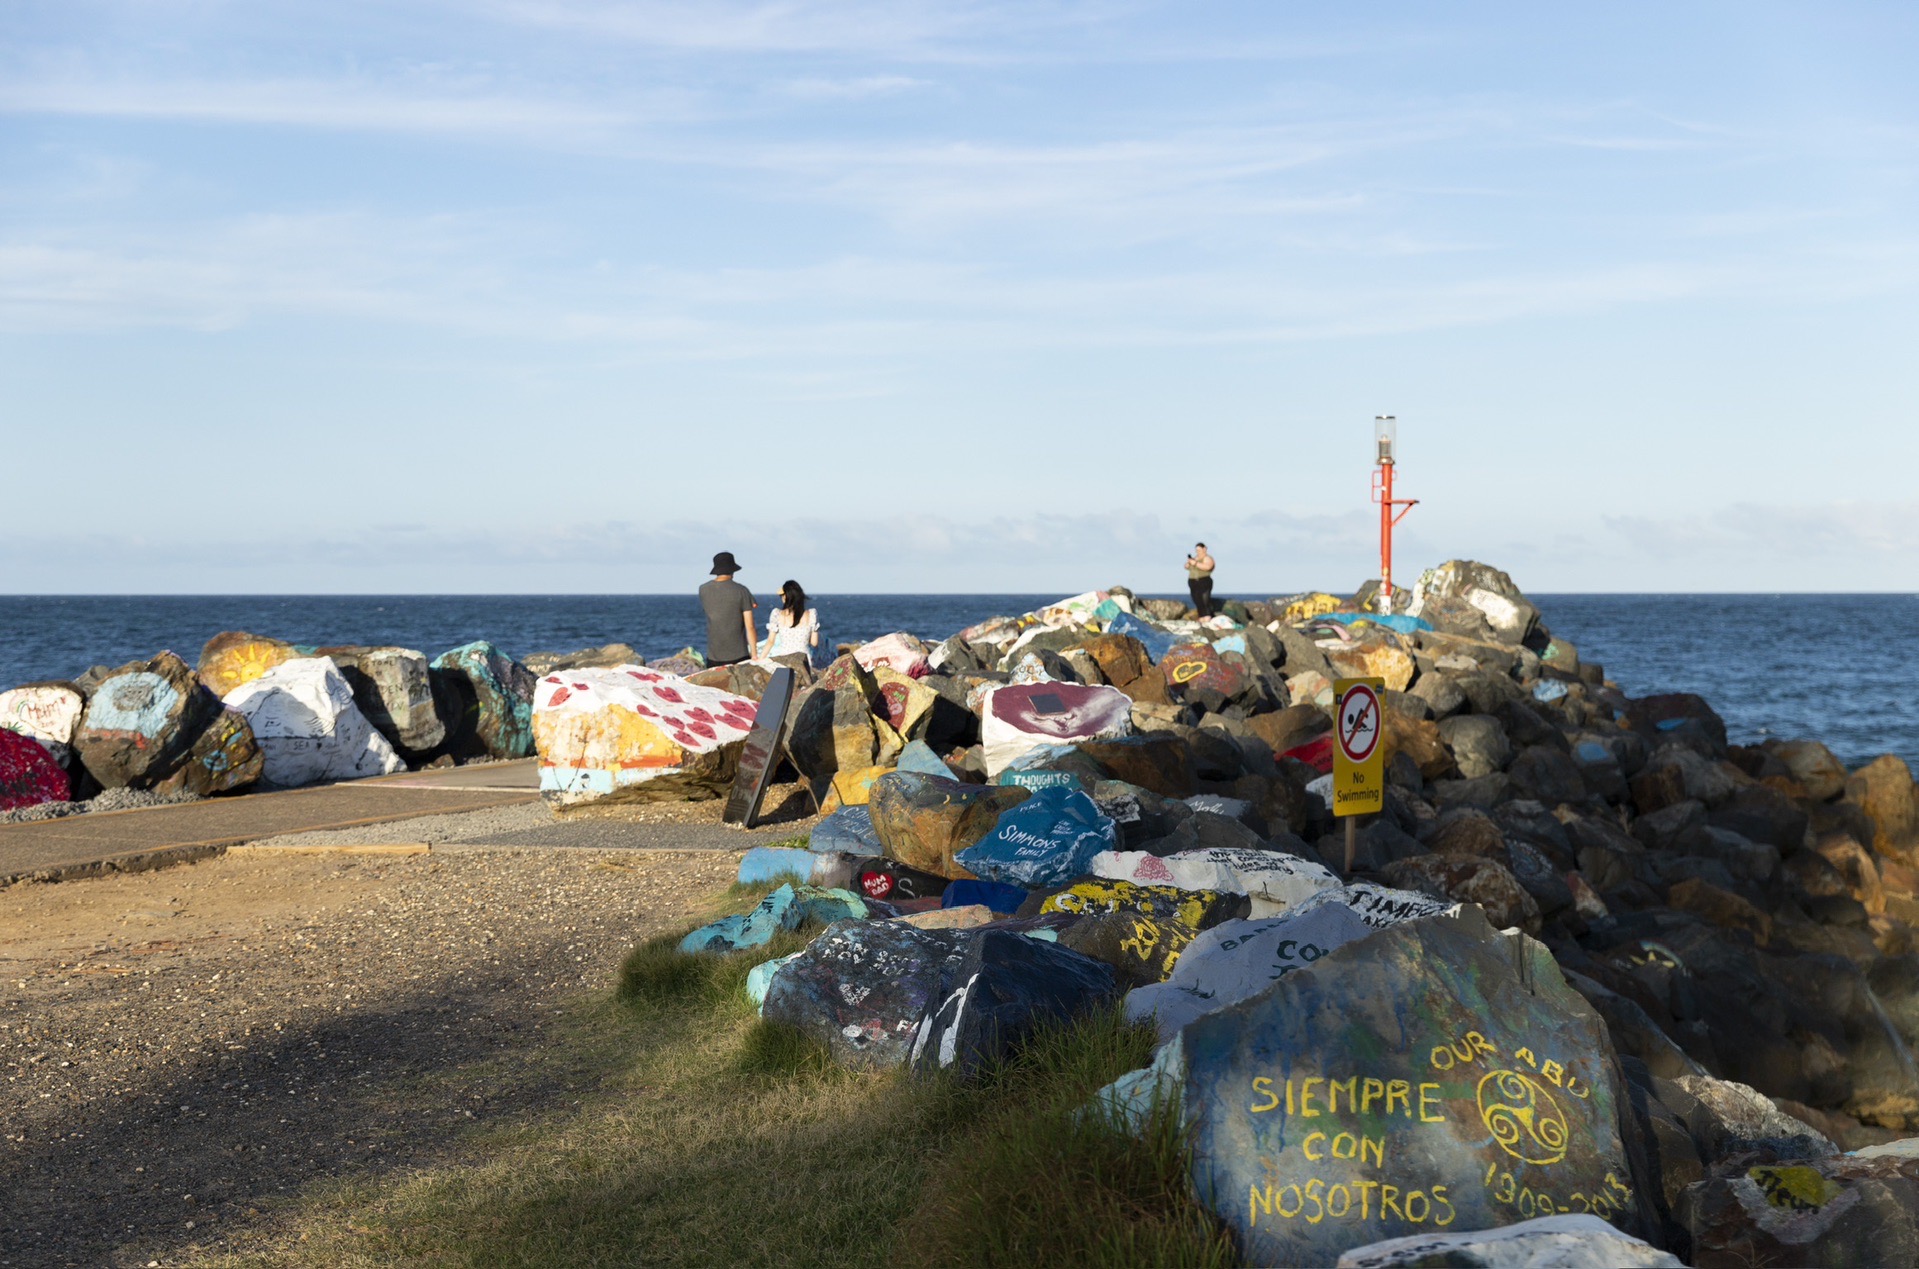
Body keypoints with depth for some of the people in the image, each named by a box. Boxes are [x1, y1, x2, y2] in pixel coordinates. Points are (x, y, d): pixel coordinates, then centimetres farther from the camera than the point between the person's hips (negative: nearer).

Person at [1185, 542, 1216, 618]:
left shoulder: (1207, 558, -6)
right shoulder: (1195, 558, 18)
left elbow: (1207, 567, -25)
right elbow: (1186, 567, 16)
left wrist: (1195, 563, -25)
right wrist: (1189, 562, -5)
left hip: (1204, 583, -8)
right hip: (1193, 583, 8)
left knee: (1205, 603, -15)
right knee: (1198, 603, 4)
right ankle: (1201, 621, 4)